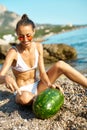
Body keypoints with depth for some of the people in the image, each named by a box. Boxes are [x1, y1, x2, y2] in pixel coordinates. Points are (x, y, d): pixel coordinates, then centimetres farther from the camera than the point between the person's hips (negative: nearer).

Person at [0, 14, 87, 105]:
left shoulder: (38, 47, -5)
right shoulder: (13, 52, -18)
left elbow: (42, 72, -8)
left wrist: (49, 84, -28)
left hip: (37, 86, 4)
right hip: (22, 91, -3)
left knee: (60, 64, -17)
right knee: (25, 98, -42)